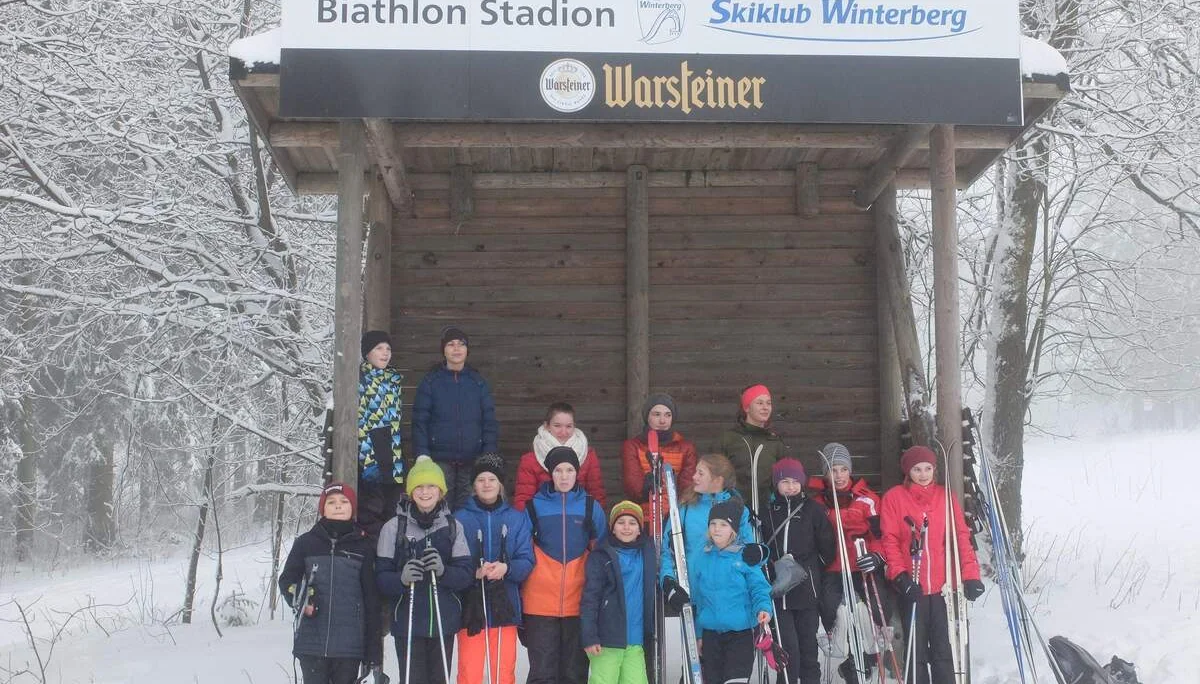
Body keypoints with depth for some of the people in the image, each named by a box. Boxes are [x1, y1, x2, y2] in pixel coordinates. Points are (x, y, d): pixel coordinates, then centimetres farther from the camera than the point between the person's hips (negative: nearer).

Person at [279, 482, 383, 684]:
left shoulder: (364, 546, 3)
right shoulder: (306, 542, 4)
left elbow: (371, 598, 4)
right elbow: (286, 579, 9)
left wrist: (374, 649, 2)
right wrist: (299, 596, -15)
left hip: (349, 643, 0)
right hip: (311, 642, 0)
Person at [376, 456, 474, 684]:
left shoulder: (453, 526, 5)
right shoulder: (394, 527, -1)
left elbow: (467, 575, 0)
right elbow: (381, 577, -4)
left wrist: (443, 571, -19)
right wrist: (401, 578, -25)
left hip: (444, 622, 2)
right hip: (408, 622, -2)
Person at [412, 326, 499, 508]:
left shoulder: (478, 382, 9)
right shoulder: (431, 381, 4)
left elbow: (489, 421, 7)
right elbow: (420, 421, 1)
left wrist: (489, 455, -1)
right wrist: (422, 455, -8)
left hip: (472, 459, 1)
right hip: (441, 459, -1)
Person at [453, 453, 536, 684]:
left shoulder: (517, 518, 7)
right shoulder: (460, 518, 1)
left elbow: (526, 561, 2)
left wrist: (506, 568, -18)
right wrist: (475, 572, -22)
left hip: (505, 605, 2)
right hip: (471, 605, -2)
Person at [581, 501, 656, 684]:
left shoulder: (647, 552, 13)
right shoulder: (600, 557, -2)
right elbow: (590, 598, -7)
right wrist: (589, 637, -12)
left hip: (635, 641, 4)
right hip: (606, 640, -4)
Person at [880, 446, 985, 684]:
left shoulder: (946, 496, 7)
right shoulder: (894, 497, 0)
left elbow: (962, 536, 2)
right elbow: (890, 541, -3)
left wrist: (971, 575, -8)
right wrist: (900, 575, -15)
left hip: (941, 585, 2)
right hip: (912, 587, -1)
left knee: (942, 648, 5)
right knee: (917, 650, 5)